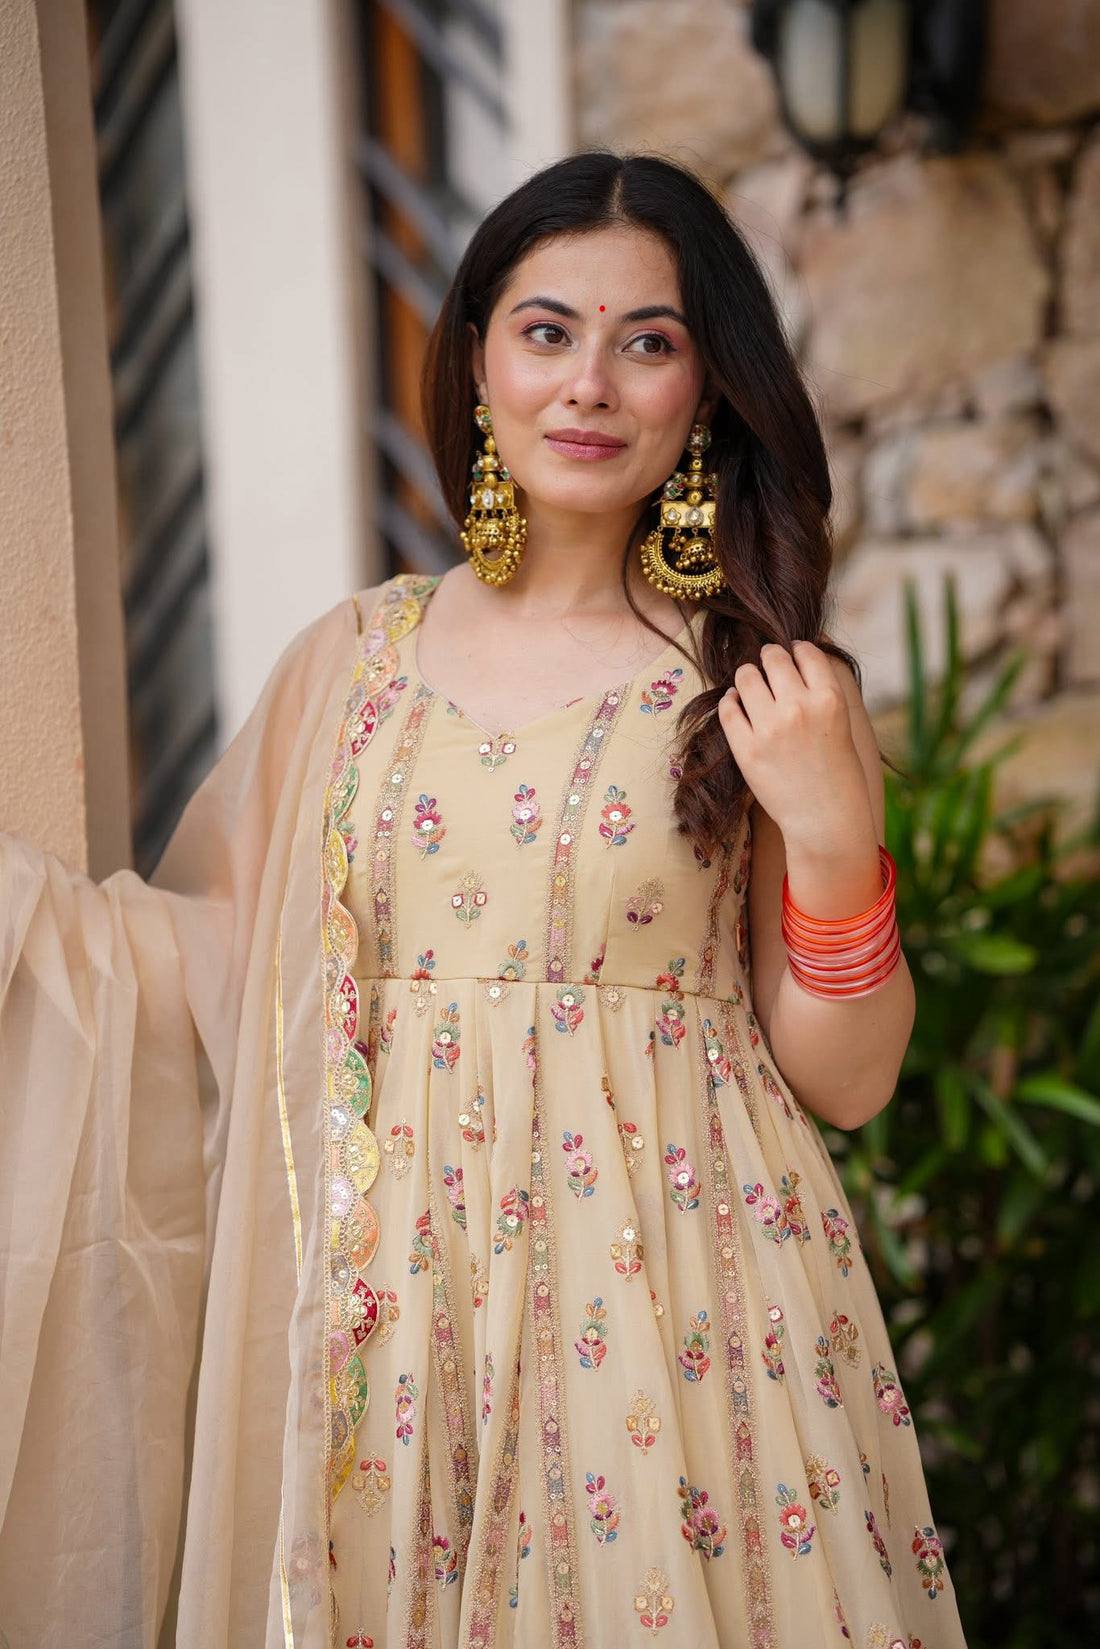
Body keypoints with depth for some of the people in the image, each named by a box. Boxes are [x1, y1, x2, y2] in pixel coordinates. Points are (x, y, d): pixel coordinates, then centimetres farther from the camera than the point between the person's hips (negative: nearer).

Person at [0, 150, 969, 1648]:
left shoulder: (761, 683, -2)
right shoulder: (355, 662, 5)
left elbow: (846, 1082, -2)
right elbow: (218, 968, 7)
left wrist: (836, 839, -16)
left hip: (671, 1294, -2)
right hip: (399, 1309, 2)